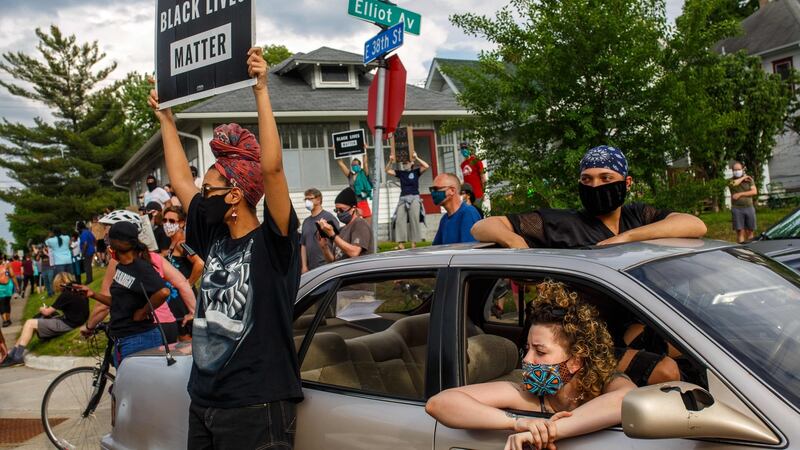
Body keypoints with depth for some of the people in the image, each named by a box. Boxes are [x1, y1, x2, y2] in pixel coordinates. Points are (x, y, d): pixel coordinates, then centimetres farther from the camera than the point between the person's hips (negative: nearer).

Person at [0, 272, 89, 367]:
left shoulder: (66, 295, -17)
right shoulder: (79, 292, 8)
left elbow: (47, 312, -8)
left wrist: (42, 309, 15)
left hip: (67, 325, -9)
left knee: (30, 323, -3)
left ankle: (17, 357, 2)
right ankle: (11, 354, 15)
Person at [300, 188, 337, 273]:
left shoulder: (329, 217, -3)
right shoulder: (306, 221, 17)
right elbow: (303, 245, 17)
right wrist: (304, 266, 9)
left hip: (326, 265, -6)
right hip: (311, 268, 6)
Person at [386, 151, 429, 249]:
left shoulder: (416, 171, 4)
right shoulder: (400, 172, 12)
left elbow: (426, 166, -9)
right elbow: (387, 171, 10)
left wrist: (416, 158, -10)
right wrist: (391, 161, -3)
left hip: (414, 198, -3)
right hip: (403, 198, 3)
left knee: (414, 220, -8)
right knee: (400, 220, -9)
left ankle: (414, 243, -6)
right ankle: (401, 243, -12)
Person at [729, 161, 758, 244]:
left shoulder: (749, 179, 10)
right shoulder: (731, 180, 8)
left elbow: (754, 192, -1)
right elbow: (733, 184, -17)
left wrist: (740, 194, -8)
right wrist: (743, 178, -3)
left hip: (749, 207, 2)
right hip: (737, 208, -2)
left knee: (750, 231, 3)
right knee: (740, 231, -5)